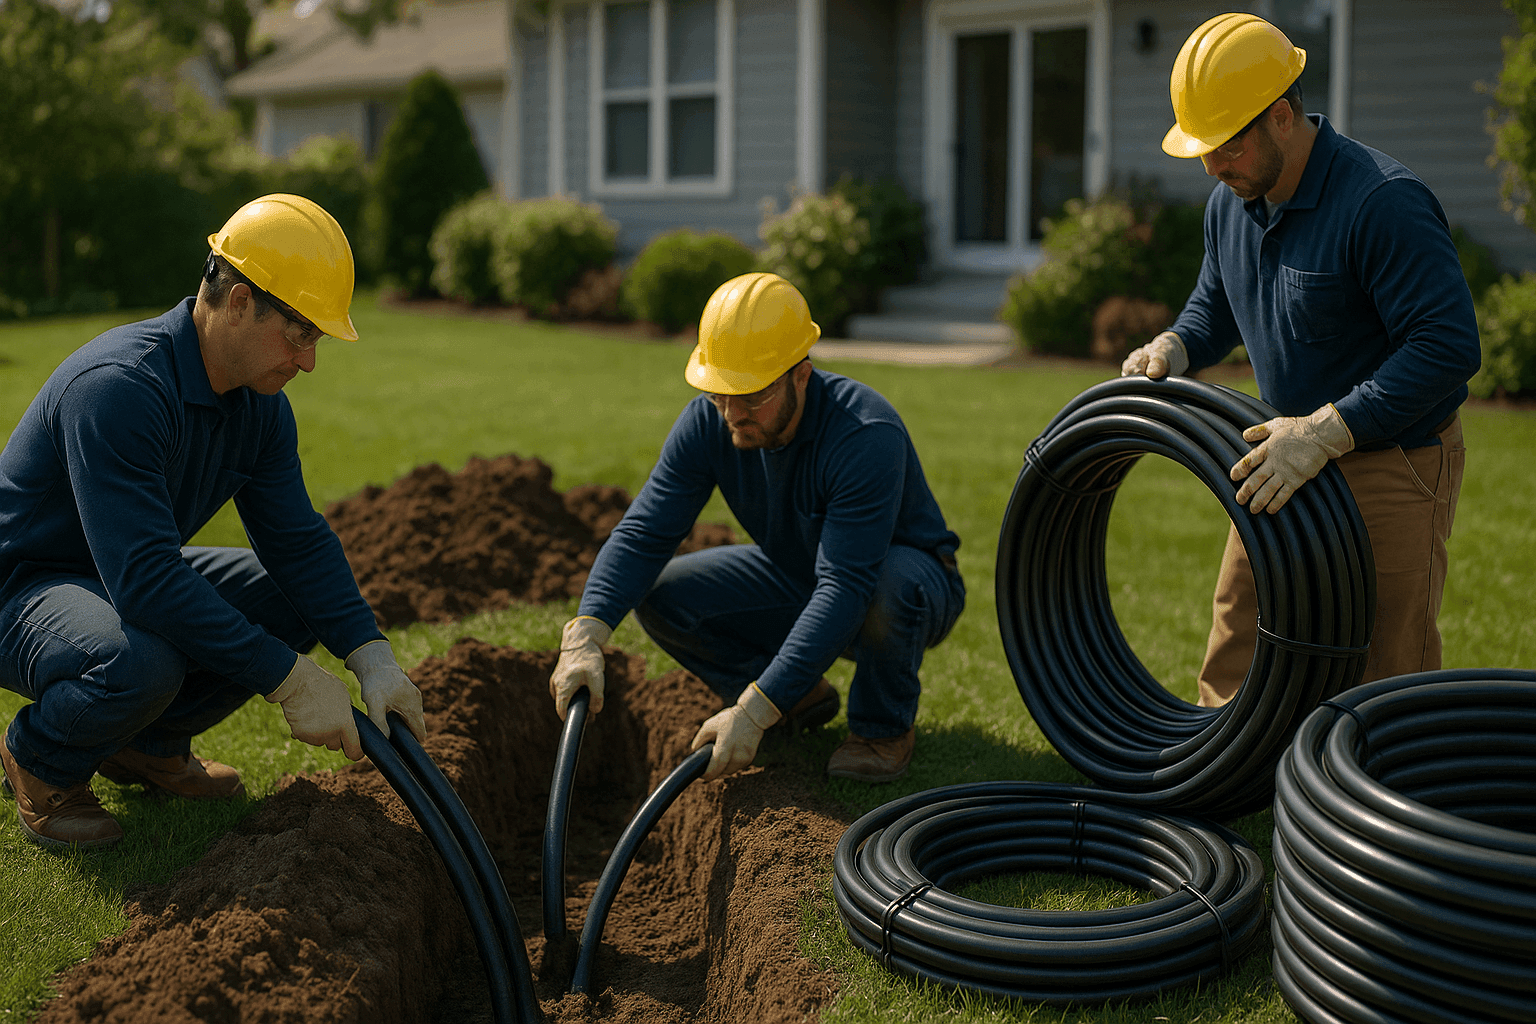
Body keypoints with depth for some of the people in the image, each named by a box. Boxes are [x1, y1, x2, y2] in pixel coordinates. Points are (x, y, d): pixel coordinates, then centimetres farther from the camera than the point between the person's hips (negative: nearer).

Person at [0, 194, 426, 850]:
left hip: (130, 576, 8)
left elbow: (298, 541, -4)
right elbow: (143, 579, -39)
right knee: (142, 660, -37)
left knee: (296, 601, -4)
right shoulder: (117, 387, -33)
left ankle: (147, 744, 12)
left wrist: (373, 658, -19)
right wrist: (290, 679, -36)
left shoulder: (259, 403, -5)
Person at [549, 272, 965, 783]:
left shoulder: (867, 435, -36)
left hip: (917, 584, -5)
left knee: (892, 584, -41)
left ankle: (883, 728, -8)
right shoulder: (707, 422, -18)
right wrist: (586, 634, -39)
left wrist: (753, 713, -47)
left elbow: (845, 588, -42)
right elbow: (643, 534, -21)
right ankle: (800, 700, 7)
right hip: (794, 578, 5)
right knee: (659, 594, -14)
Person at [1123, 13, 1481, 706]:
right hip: (1289, 463, 8)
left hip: (1393, 462, -8)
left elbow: (1449, 347, -27)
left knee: (1383, 673, -2)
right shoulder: (1230, 204, 3)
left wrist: (1325, 431, -32)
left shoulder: (1384, 202, -23)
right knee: (1235, 653, 13)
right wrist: (1173, 349, -2)